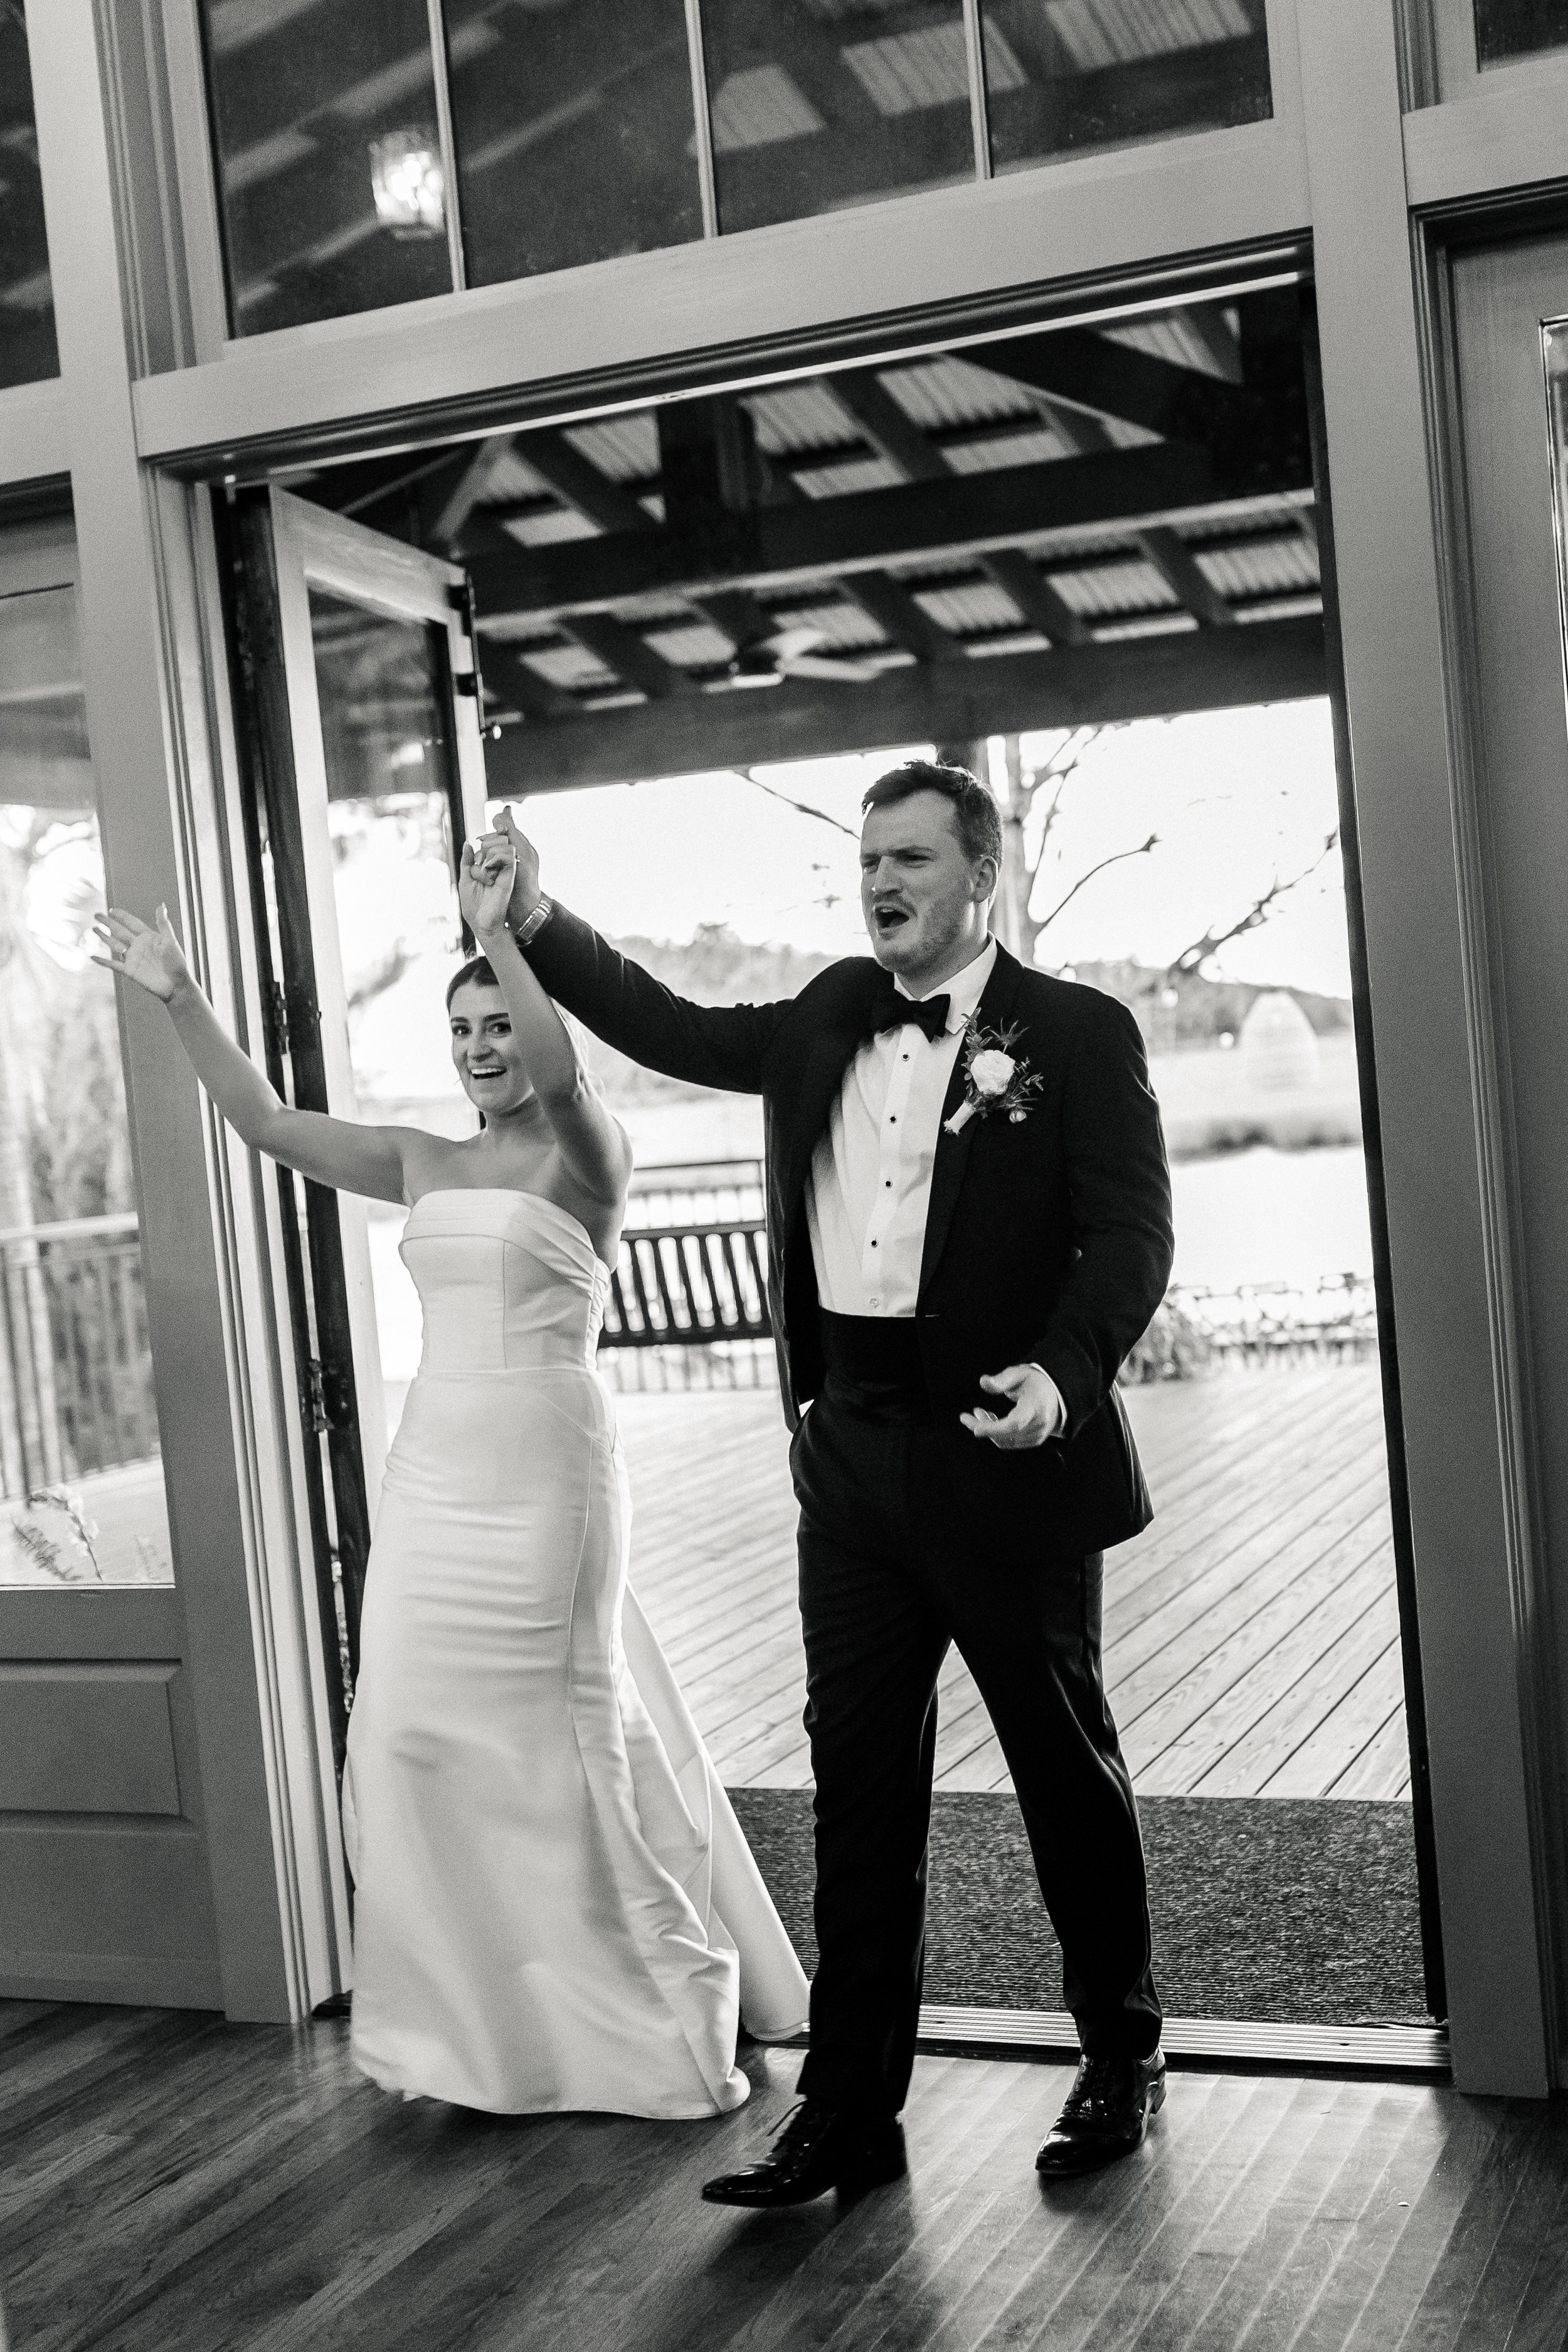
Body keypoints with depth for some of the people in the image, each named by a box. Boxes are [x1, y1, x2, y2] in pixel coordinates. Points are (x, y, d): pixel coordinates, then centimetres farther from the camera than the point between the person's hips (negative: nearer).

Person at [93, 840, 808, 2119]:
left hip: (546, 1470, -6)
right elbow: (270, 1124, 7)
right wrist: (183, 1002, -1)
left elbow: (559, 1070, -27)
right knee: (421, 1734, 5)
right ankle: (494, 2023, 20)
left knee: (559, 1734, 2)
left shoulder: (587, 1154, -5)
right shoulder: (424, 1163, 11)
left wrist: (499, 933, -36)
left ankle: (660, 2014, 20)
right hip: (434, 1472, 6)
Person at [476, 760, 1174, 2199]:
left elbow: (1130, 1233, -11)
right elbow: (679, 1031, 14)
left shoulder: (1077, 1034, -6)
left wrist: (1064, 1373, -27)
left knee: (1067, 1769, 10)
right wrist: (541, 925, 3)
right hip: (851, 1456, 5)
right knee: (859, 1783, 8)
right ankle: (850, 2110, 18)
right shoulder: (832, 1021, 11)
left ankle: (1123, 2057, 31)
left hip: (1005, 1454, -5)